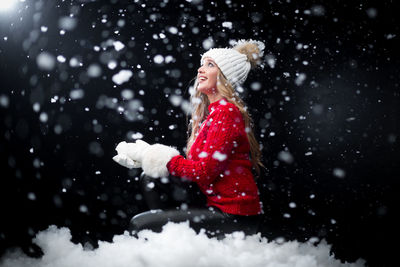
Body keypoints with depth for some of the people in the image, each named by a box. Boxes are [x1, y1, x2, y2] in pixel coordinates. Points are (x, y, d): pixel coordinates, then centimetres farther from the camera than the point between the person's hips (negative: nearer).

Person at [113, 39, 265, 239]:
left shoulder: (227, 112, -15)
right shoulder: (213, 112, 14)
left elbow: (205, 172, -19)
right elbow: (194, 162, 9)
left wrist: (158, 157, -9)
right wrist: (144, 156, 0)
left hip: (235, 216, -9)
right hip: (216, 202, 9)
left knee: (139, 225, -9)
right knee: (151, 179, 6)